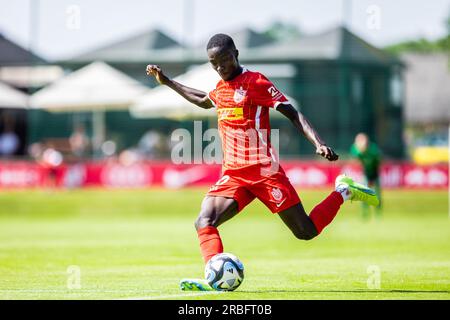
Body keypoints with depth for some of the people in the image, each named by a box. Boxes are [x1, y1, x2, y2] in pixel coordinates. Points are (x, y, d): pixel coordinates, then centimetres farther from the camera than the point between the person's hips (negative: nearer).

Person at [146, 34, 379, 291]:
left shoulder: (255, 82, -8)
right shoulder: (220, 87, 13)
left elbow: (292, 114, -11)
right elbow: (204, 101, 39)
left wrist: (319, 143, -24)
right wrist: (167, 82, 40)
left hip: (265, 171, -6)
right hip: (233, 175, 6)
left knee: (306, 232, -1)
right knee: (204, 223, -19)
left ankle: (343, 192, 23)